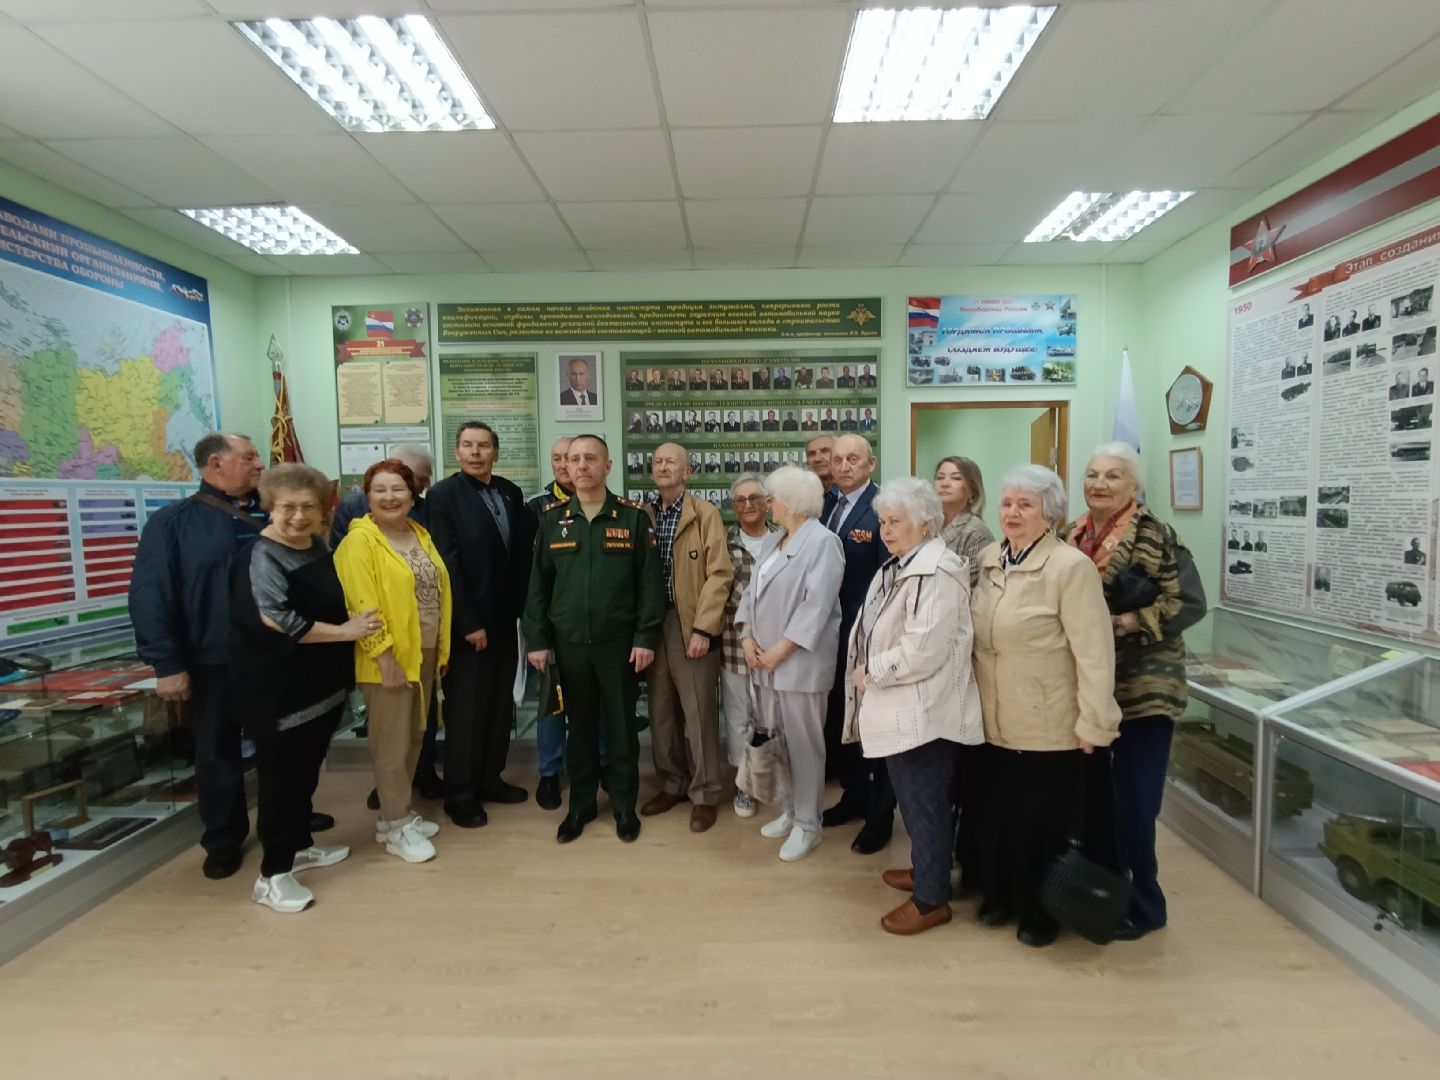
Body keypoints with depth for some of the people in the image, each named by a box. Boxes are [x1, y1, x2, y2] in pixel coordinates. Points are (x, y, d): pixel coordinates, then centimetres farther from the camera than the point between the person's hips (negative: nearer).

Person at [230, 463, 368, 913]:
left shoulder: (320, 544, 6)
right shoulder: (261, 557, -18)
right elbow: (274, 623, -29)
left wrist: (357, 623, 12)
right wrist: (343, 631, -22)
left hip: (321, 682, 8)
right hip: (277, 688, -8)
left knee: (307, 768, 19)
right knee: (281, 775, 2)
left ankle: (298, 845, 36)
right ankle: (273, 874, 15)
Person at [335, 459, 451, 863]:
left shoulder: (420, 535, 9)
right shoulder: (359, 541, -12)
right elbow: (363, 605, -18)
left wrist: (442, 649, 10)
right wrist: (385, 656, -21)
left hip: (425, 653, 7)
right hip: (389, 657, -7)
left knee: (413, 737, 15)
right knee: (392, 743, 3)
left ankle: (397, 813, 30)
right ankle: (396, 826, 16)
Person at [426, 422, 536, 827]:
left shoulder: (511, 493, 7)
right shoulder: (443, 495, -8)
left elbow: (522, 554, 6)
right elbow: (448, 563, -14)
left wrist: (521, 609, -1)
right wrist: (469, 622, -16)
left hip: (504, 620, 5)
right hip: (467, 623, -5)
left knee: (500, 704, 14)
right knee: (465, 709, 6)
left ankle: (489, 778, 30)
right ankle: (460, 794, 20)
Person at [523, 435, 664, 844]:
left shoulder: (634, 517, -3)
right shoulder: (551, 518, 4)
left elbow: (650, 581, -4)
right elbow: (538, 583, 5)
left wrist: (646, 638, -9)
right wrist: (537, 639, 0)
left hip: (619, 643, -2)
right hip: (569, 643, 2)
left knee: (621, 727, 10)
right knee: (580, 727, 14)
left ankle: (624, 806, 27)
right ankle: (580, 805, 30)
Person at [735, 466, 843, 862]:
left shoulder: (823, 542, -11)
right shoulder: (772, 540, 14)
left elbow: (816, 606, -18)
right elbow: (751, 591, 12)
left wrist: (780, 651, -16)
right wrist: (747, 638, -1)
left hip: (800, 662, -7)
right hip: (765, 660, 7)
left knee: (803, 743, 3)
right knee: (776, 739, 13)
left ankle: (808, 824, 18)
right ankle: (790, 811, 30)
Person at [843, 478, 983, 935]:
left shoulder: (936, 572, -20)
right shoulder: (898, 566, 12)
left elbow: (923, 650, -28)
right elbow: (877, 631, 18)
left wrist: (871, 673, -16)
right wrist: (868, 673, 3)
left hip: (923, 712, -10)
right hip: (899, 708, 10)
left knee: (925, 803, 4)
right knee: (912, 799, 23)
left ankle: (931, 899, 20)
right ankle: (925, 869, 41)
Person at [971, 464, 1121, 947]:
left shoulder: (1070, 567, -16)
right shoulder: (987, 559, 4)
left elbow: (1095, 653, -18)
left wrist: (1094, 726, -17)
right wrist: (973, 700, 14)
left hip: (1050, 727, -6)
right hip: (994, 723, 6)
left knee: (1043, 823, 11)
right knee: (995, 815, 18)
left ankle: (1041, 912, 33)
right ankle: (1000, 896, 40)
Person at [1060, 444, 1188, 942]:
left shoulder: (1153, 535, -10)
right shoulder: (1072, 536, 8)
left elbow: (1183, 604, -14)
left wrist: (1129, 622, -24)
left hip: (1142, 685, -6)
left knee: (1132, 799, 0)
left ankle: (1142, 904, 20)